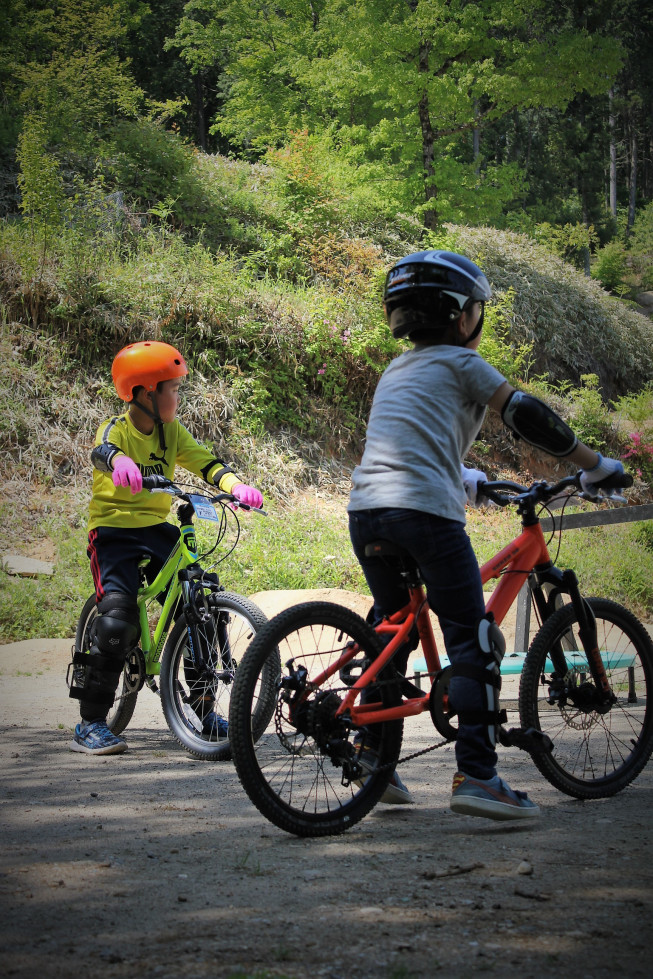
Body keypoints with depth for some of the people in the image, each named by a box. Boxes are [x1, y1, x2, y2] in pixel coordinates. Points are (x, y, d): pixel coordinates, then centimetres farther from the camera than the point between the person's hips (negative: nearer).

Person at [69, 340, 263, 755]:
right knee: (117, 620, -22)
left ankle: (204, 710, 9)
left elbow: (205, 462, -5)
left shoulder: (172, 430, 5)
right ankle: (90, 724, -11)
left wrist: (236, 485, -28)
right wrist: (119, 462, -61)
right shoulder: (117, 429, -12)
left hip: (159, 529, 6)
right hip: (114, 531, -6)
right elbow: (102, 450, -35)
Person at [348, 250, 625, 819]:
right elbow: (527, 415, -1)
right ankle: (476, 775, -10)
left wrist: (464, 479, 52)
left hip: (365, 510, 8)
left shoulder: (397, 369, 27)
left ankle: (372, 753, 23)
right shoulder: (459, 362, 5)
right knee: (473, 640, -4)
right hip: (424, 513, -8)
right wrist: (595, 466, 8)